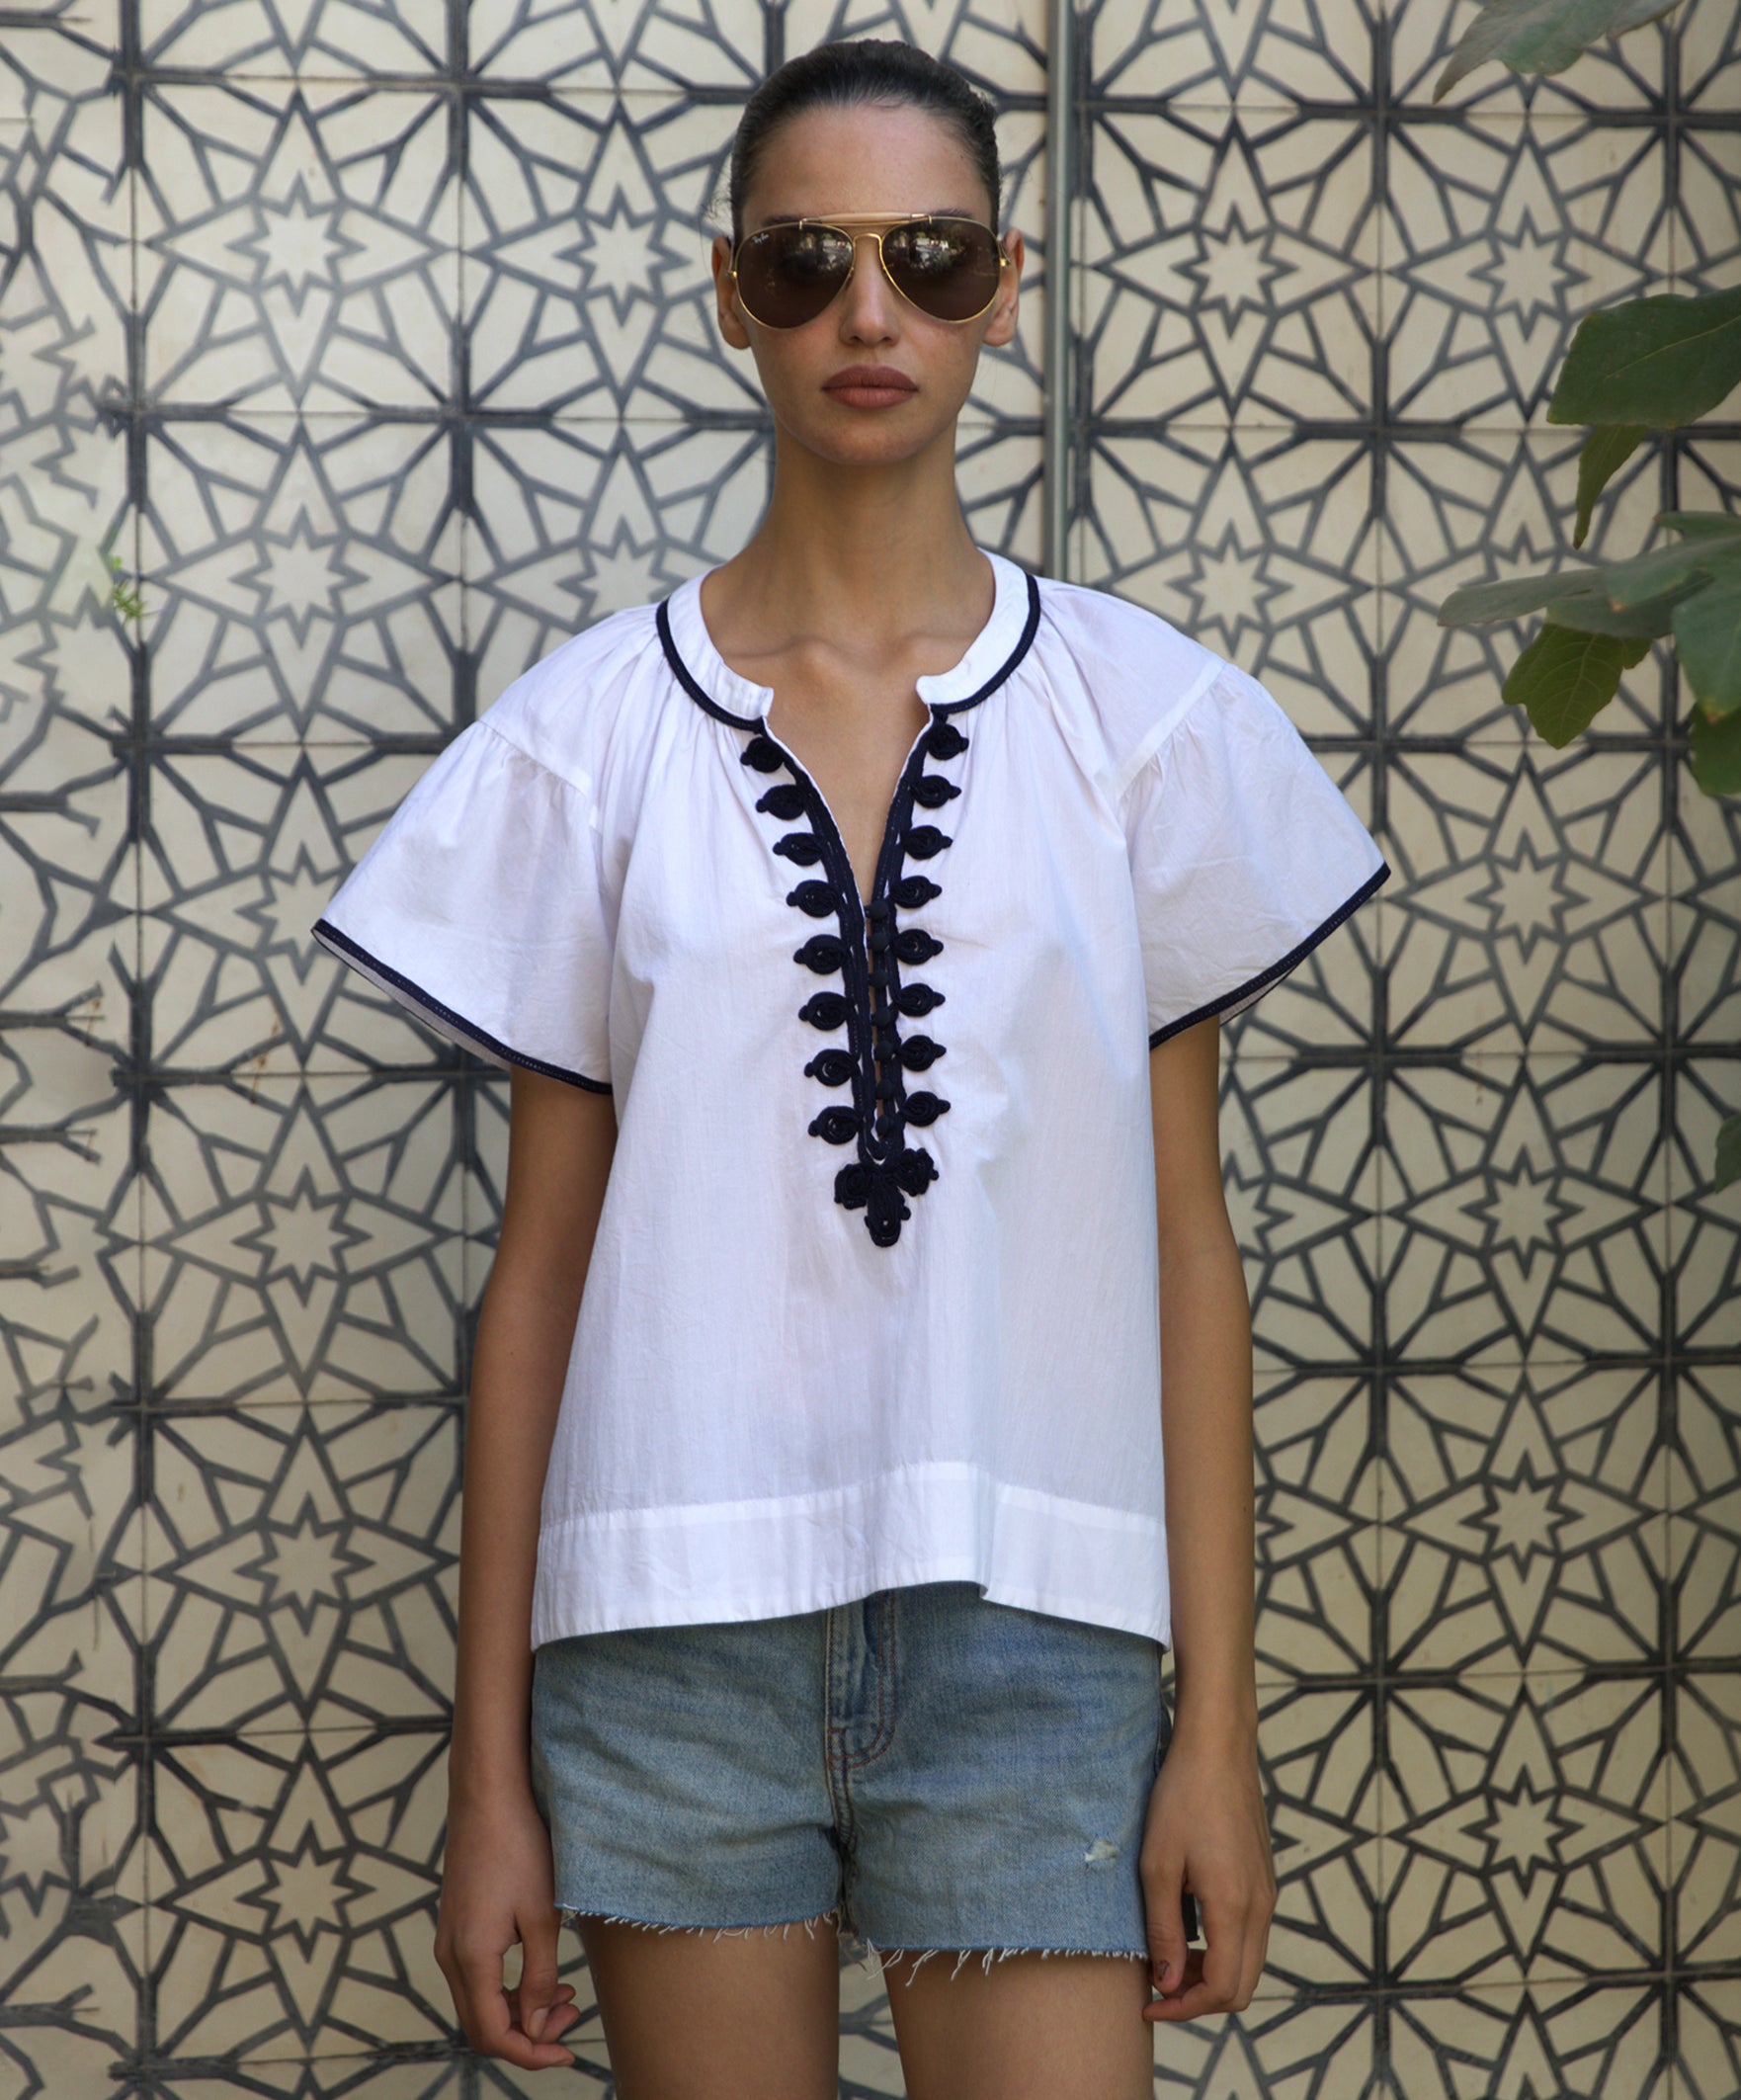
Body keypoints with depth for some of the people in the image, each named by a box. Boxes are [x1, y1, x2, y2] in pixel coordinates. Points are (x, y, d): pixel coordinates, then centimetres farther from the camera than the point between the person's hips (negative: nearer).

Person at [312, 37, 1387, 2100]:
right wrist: (489, 1768, 3)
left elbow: (1184, 1234, 4)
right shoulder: (592, 731, 3)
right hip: (670, 1621, 0)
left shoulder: (1143, 716, 3)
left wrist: (1217, 1721, 0)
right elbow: (542, 1255, 4)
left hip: (1029, 1631, 0)